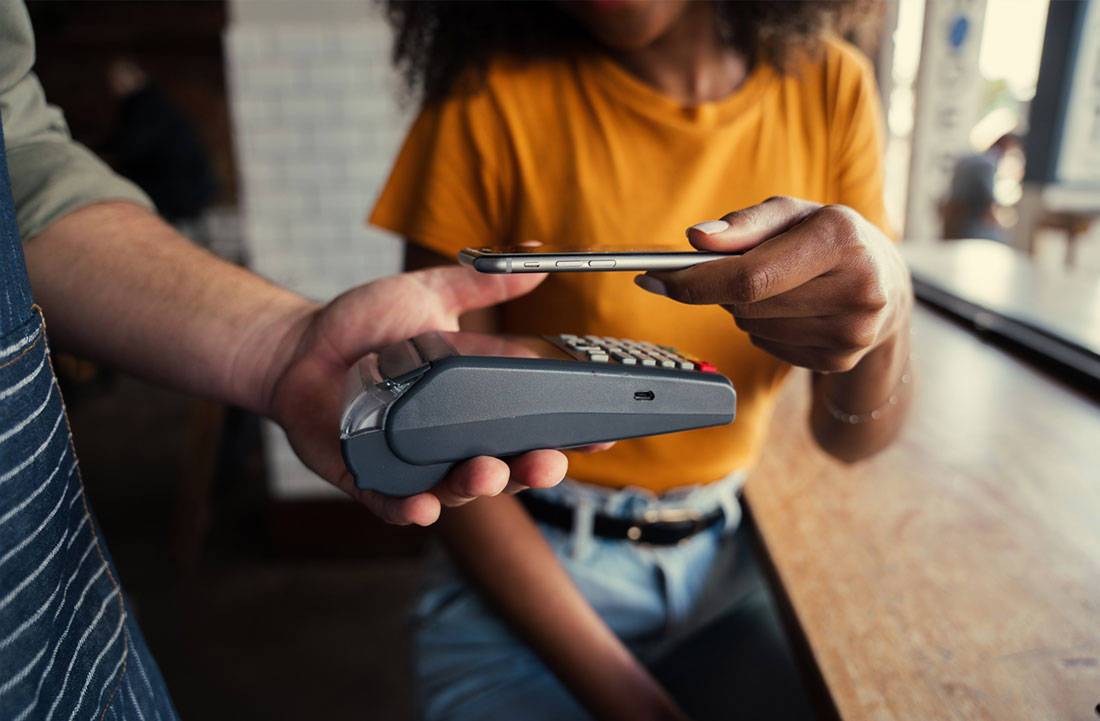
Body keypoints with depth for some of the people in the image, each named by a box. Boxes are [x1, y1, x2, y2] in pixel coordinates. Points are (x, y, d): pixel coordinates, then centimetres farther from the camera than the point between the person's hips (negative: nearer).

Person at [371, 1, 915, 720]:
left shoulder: (830, 88, -3)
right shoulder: (491, 103, -12)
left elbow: (853, 438, -1)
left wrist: (884, 305, -23)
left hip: (725, 558, 3)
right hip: (527, 575, -2)